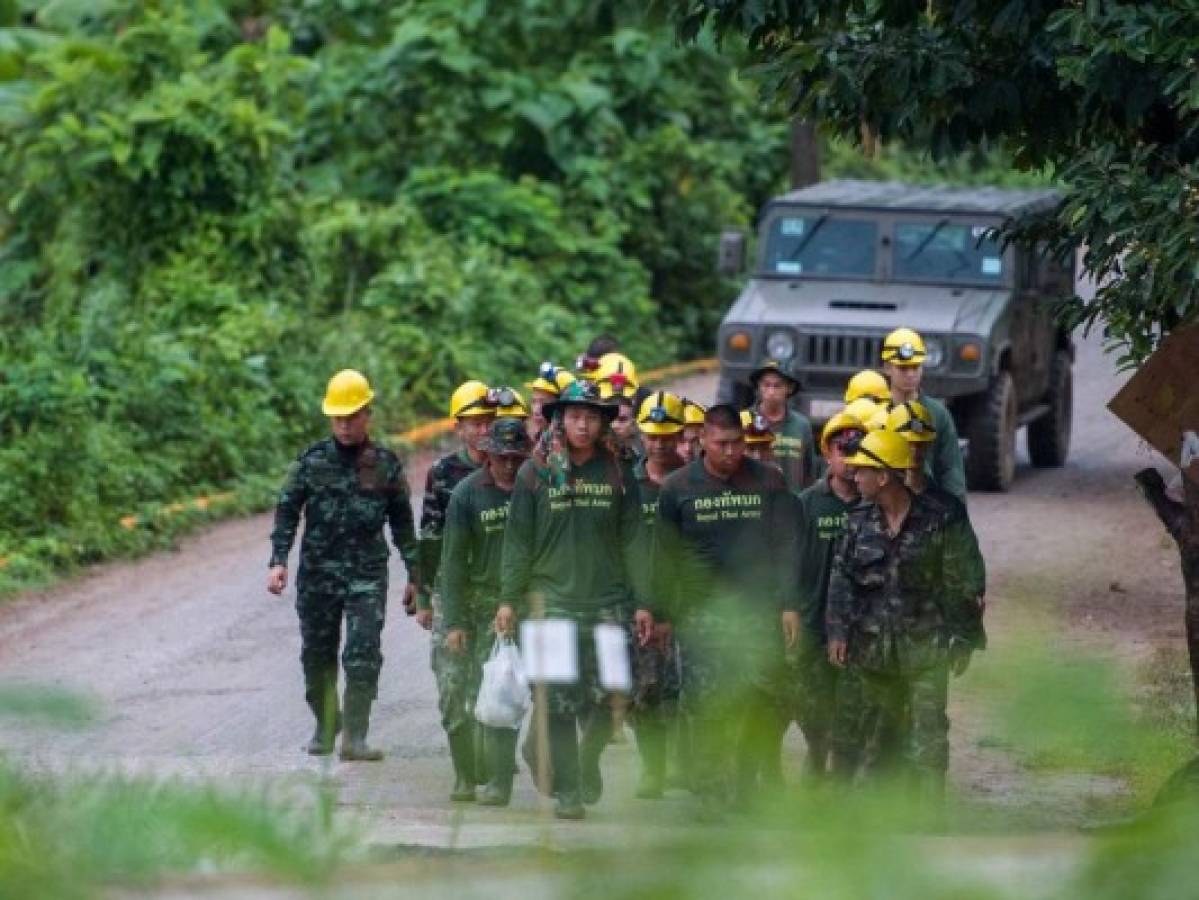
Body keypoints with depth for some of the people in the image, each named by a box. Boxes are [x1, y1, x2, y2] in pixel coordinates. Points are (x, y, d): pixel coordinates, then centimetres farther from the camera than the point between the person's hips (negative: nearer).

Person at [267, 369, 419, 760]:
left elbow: (402, 523, 11)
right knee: (317, 655, 10)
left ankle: (355, 736, -15)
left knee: (364, 655, -13)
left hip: (367, 574, -1)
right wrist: (278, 562, -7)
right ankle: (325, 725, 28)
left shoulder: (386, 465, 3)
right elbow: (287, 512, 4)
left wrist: (414, 574, 11)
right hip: (317, 573, 1)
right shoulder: (312, 461, 3)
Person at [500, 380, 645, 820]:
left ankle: (588, 763, 26)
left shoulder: (617, 473, 7)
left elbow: (632, 540, 8)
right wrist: (509, 598, 1)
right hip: (551, 600, -1)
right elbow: (519, 540, 5)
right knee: (559, 703, -5)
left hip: (607, 602, 1)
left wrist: (642, 603, 4)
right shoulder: (536, 473, 3)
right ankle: (566, 789, 2)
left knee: (603, 703, -3)